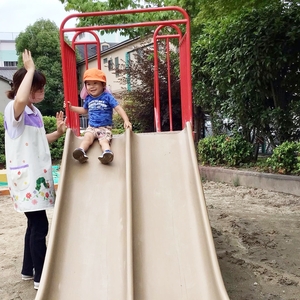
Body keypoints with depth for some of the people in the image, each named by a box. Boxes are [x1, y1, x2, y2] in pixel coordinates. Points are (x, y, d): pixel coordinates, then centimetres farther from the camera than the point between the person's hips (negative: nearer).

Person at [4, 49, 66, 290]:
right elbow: (20, 99, -40)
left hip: (37, 175, 9)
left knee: (35, 224, 17)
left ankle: (28, 270, 32)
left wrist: (58, 132, 6)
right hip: (26, 176, -9)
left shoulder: (34, 111, 13)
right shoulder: (14, 109, -14)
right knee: (39, 225, -4)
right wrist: (30, 69, -27)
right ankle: (41, 277, 10)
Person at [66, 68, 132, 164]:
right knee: (87, 137, -25)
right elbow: (84, 110, 30)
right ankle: (81, 151, -46)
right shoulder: (88, 99, 9)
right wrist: (71, 107, 22)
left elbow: (118, 108, -11)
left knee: (104, 141, -29)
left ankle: (107, 153, -55)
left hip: (105, 127, -3)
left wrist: (126, 121, -23)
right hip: (91, 127, 4)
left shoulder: (107, 96, -6)